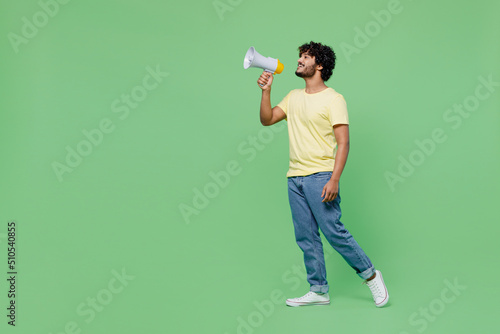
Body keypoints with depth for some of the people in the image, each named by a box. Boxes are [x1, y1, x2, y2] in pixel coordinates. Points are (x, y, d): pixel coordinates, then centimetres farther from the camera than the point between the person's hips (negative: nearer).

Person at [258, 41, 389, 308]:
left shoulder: (333, 99, -5)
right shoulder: (293, 96, 16)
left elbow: (343, 142, -11)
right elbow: (267, 119, 14)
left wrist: (334, 180, -21)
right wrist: (266, 91, 0)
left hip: (320, 176, -6)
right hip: (294, 178, 7)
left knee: (333, 231, -8)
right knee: (305, 237, 7)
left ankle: (370, 276, 11)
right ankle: (319, 291, 17)